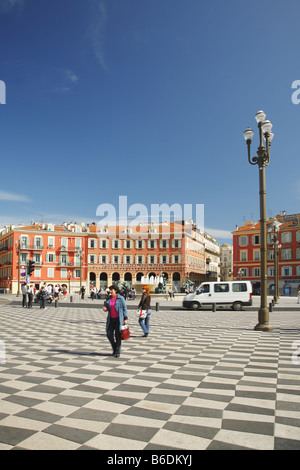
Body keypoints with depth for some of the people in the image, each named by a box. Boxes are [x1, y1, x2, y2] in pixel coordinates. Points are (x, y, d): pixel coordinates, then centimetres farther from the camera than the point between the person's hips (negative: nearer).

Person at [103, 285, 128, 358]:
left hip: (118, 319, -4)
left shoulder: (120, 298, -7)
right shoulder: (108, 298, 6)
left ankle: (117, 352, 11)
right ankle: (114, 348, 24)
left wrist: (125, 319, -8)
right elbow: (106, 306, 16)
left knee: (118, 335, 0)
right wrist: (105, 308, -9)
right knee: (109, 334, 1)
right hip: (111, 319, 4)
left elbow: (124, 308, -5)